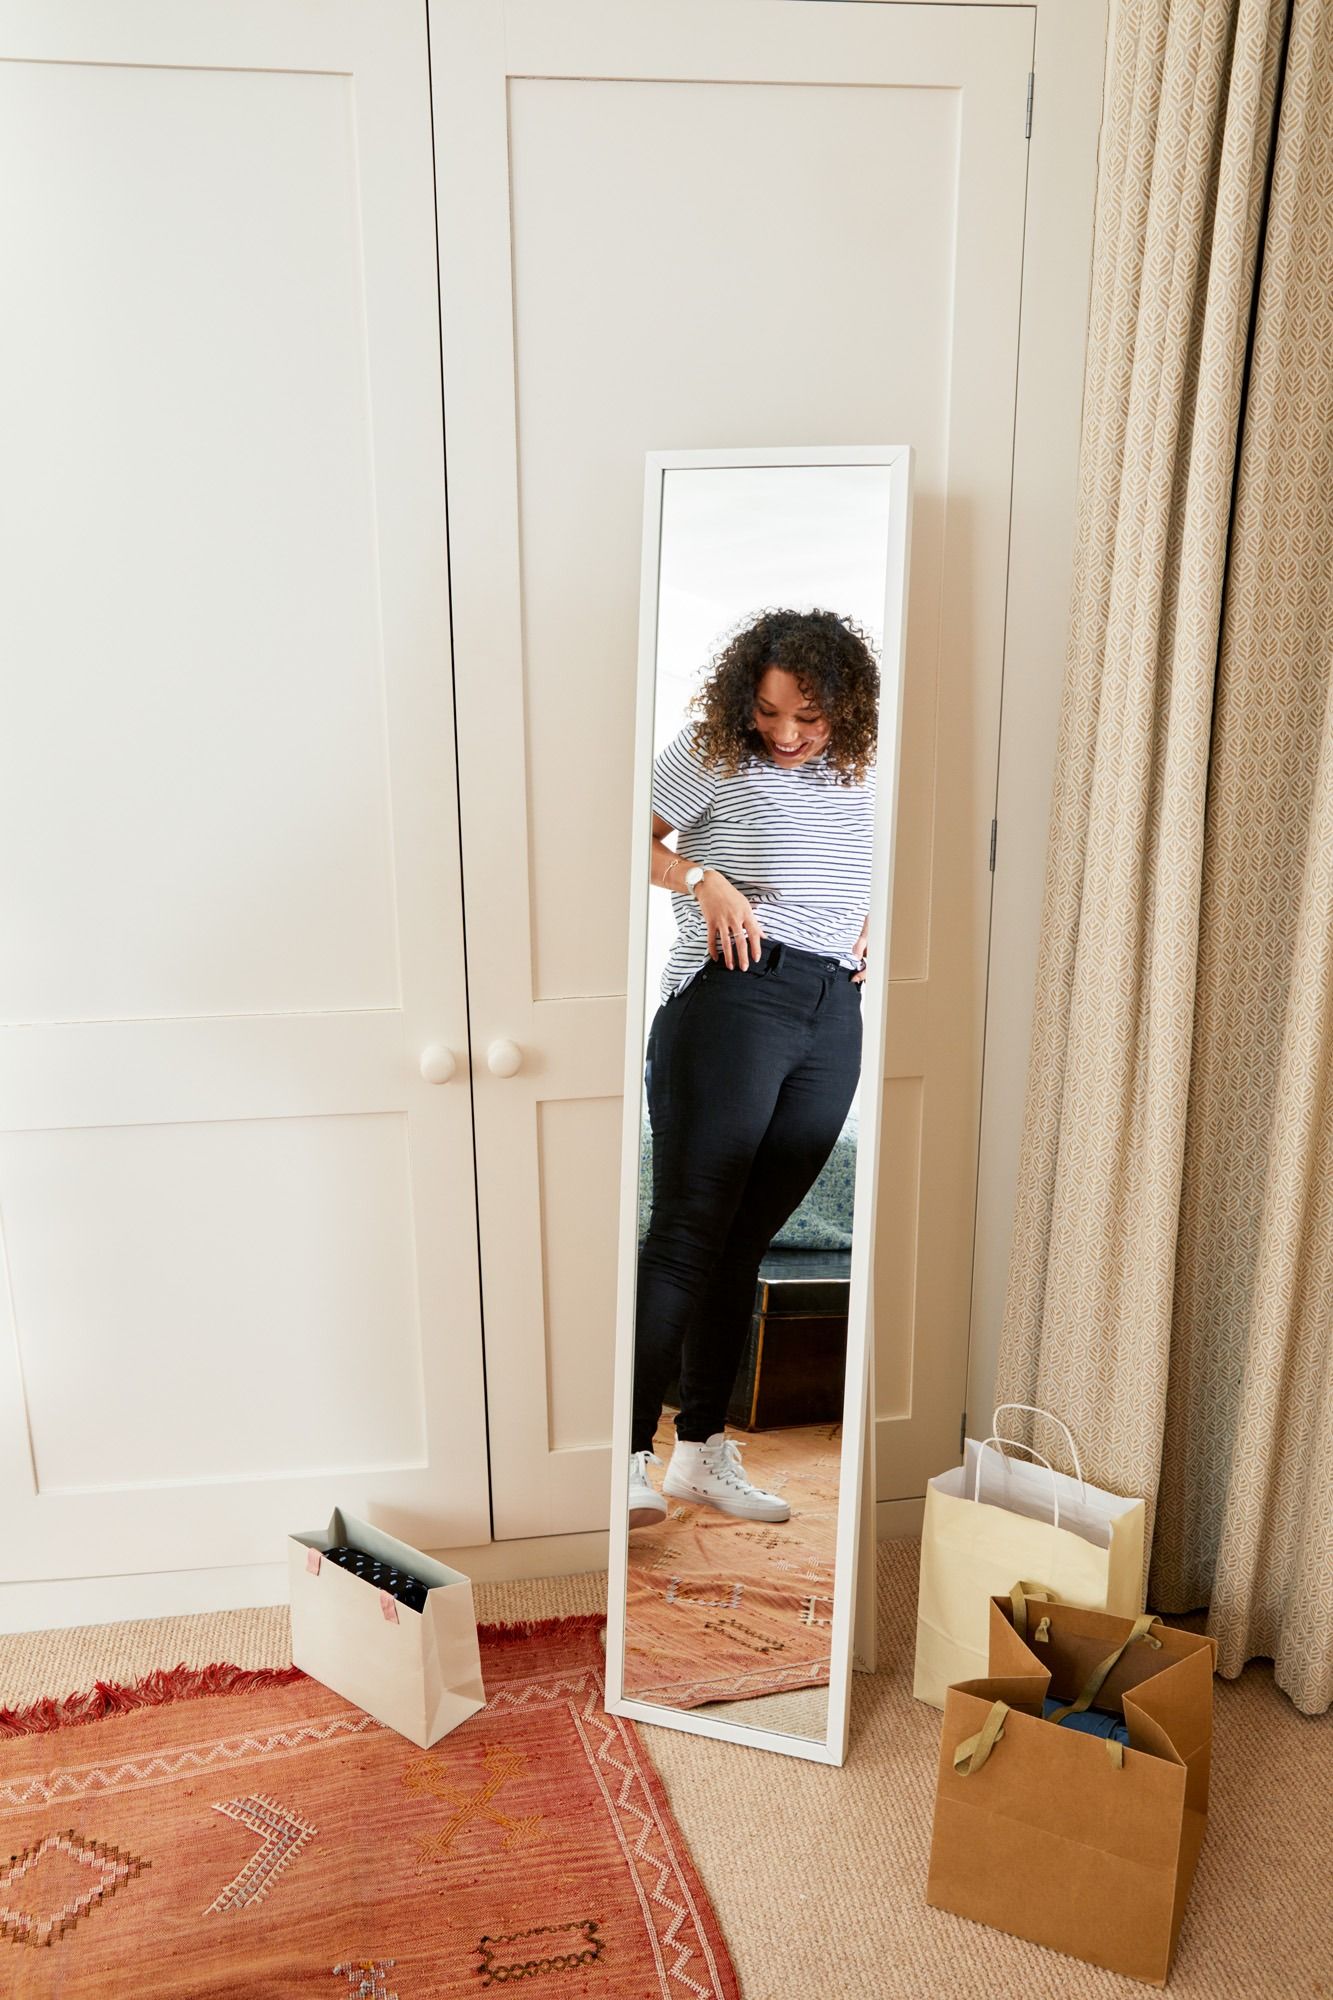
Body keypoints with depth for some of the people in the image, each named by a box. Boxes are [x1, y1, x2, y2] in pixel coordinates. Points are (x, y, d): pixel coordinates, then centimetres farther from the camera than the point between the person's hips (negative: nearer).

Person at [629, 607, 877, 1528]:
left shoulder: (859, 774, 18)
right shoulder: (711, 754, 2)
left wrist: (863, 924, 15)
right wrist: (704, 881, -14)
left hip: (834, 1014, 5)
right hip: (731, 1000, -5)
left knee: (746, 1240, 8)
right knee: (688, 1233, -8)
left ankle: (703, 1447, 19)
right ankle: (629, 1452, 0)